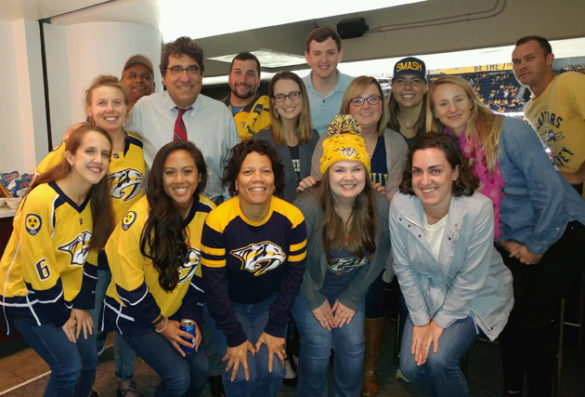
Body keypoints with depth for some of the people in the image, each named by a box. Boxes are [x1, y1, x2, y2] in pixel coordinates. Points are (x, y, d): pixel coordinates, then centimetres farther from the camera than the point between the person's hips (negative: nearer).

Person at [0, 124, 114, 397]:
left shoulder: (95, 198, -6)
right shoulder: (42, 201, -29)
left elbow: (88, 257, 2)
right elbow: (38, 269, -23)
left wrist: (82, 305, -1)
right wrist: (61, 316, -13)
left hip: (66, 291, 7)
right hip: (25, 294, -6)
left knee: (89, 359, 8)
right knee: (69, 367, -10)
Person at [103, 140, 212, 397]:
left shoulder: (207, 213, -11)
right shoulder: (139, 219, -26)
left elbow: (200, 273, 0)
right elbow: (129, 285, -18)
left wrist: (191, 317, -5)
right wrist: (161, 325, -11)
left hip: (175, 309, 4)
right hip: (133, 311, -4)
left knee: (200, 369, -8)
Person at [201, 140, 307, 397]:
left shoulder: (292, 218, -17)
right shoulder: (217, 221, -24)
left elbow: (294, 274, -8)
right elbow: (214, 283, -18)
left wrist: (276, 328, -9)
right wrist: (234, 337, -16)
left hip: (271, 302, 2)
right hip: (229, 305, -2)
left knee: (272, 370, -10)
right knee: (242, 375, -13)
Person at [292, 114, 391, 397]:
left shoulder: (379, 206, -16)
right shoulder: (307, 206, -28)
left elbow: (380, 255, -4)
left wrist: (352, 297, -3)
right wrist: (315, 301, -7)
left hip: (352, 289, 3)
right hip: (308, 288, -2)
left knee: (353, 345, -9)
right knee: (319, 346, -13)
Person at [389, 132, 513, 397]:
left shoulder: (478, 208, -28)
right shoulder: (400, 205, -20)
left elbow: (471, 279, -20)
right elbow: (403, 268, -9)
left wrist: (440, 321, -14)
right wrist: (420, 319, -8)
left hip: (476, 296, -3)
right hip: (426, 291, 3)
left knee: (438, 359, -20)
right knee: (411, 367, -7)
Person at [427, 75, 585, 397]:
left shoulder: (510, 131, -17)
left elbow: (549, 188, -18)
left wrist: (537, 246, -12)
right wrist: (504, 241, -2)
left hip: (558, 231, -5)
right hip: (512, 242, 5)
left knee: (534, 319, -9)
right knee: (508, 315, 0)